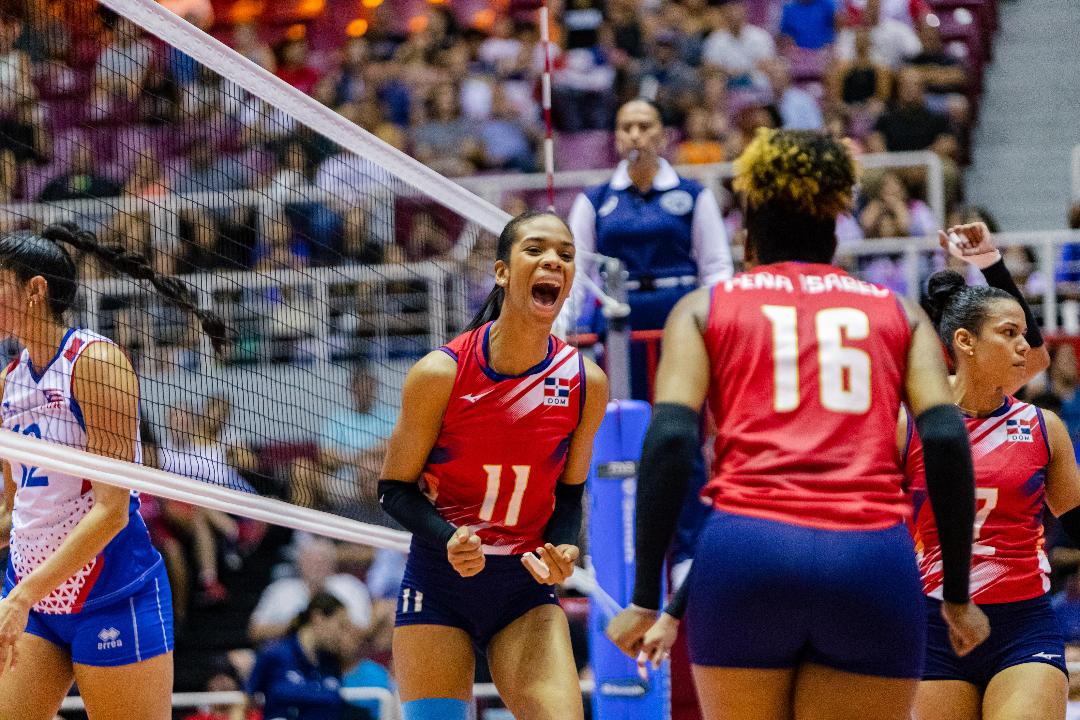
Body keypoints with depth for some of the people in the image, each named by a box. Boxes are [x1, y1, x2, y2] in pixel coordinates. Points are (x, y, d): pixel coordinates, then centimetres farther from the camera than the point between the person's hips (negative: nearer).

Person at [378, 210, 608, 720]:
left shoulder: (586, 383, -4)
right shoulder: (439, 374, -12)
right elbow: (395, 490, -4)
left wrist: (561, 551, -11)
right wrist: (449, 542, -22)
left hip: (526, 589, 2)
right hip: (438, 585, -2)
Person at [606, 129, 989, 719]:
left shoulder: (706, 307, 17)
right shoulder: (899, 313, 20)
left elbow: (669, 437, 2)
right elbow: (946, 439, 6)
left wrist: (645, 600, 2)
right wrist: (957, 595, 10)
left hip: (745, 550, 0)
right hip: (875, 562, 0)